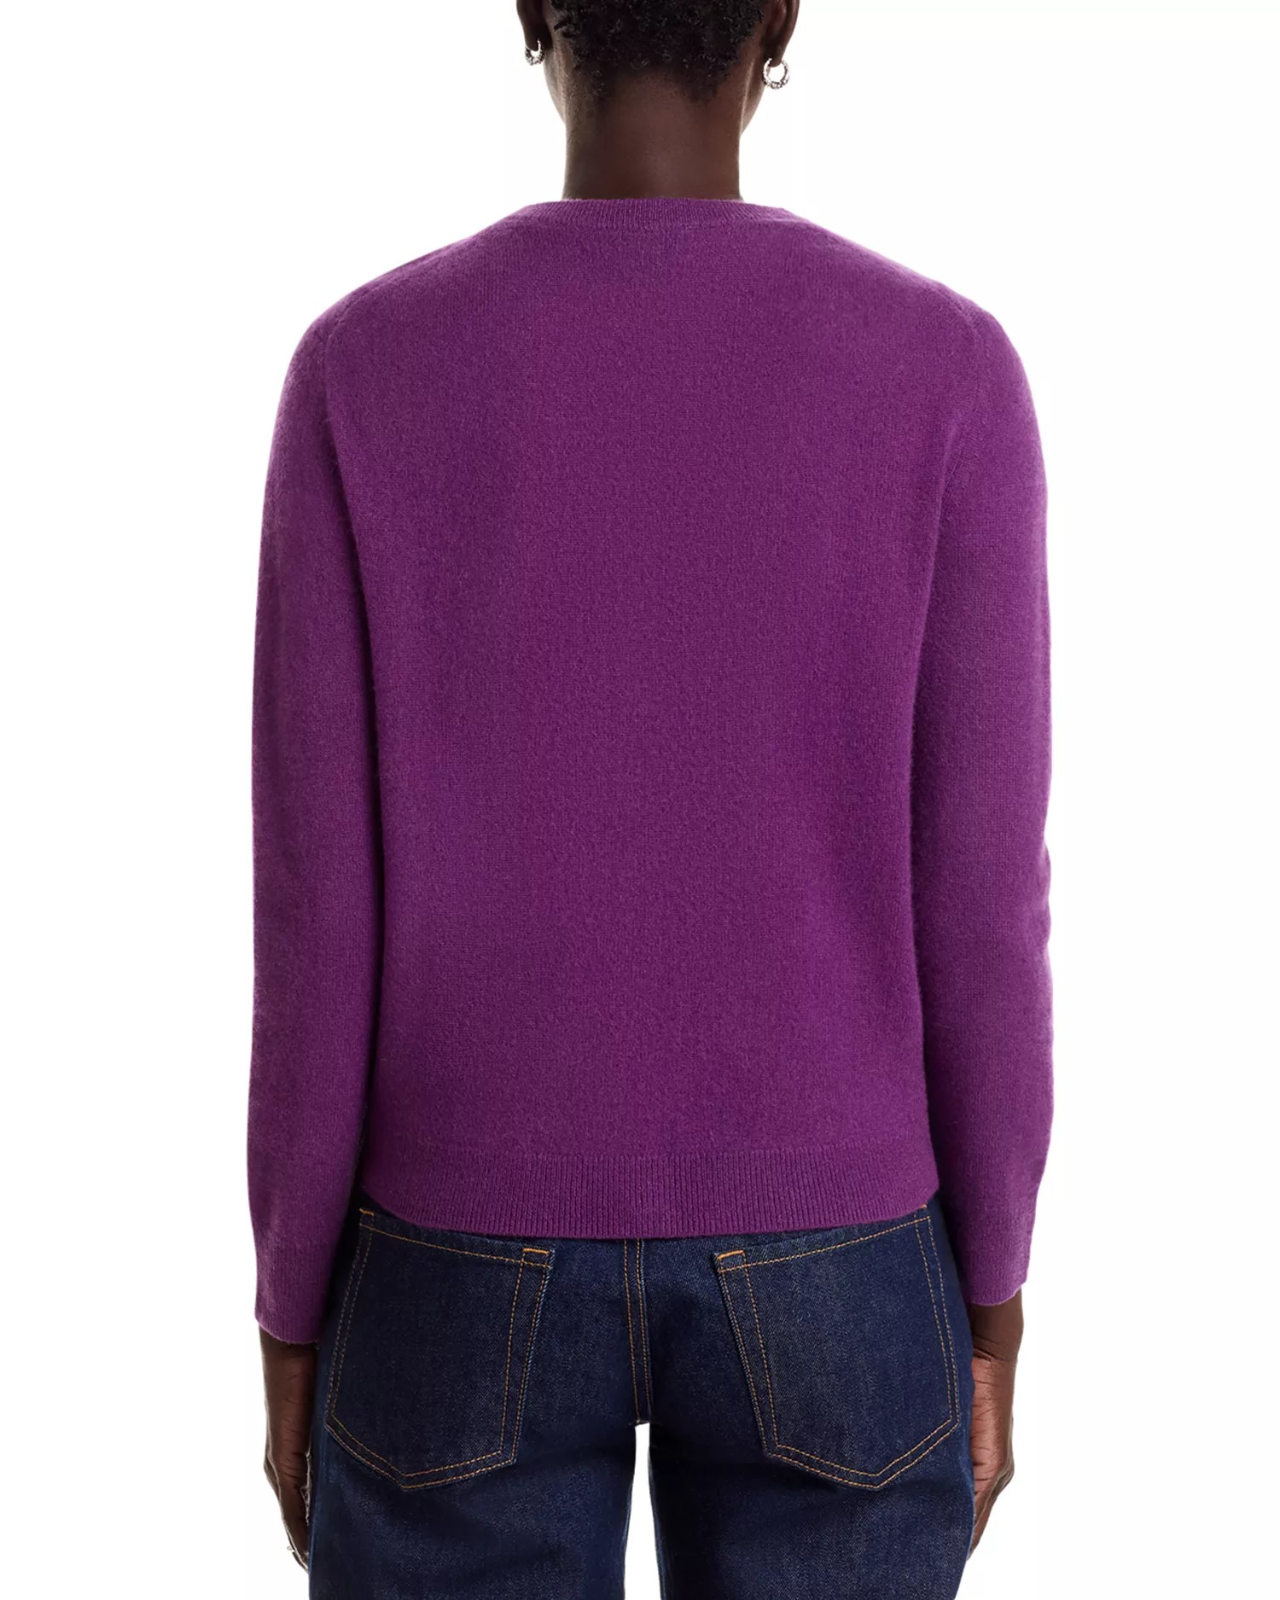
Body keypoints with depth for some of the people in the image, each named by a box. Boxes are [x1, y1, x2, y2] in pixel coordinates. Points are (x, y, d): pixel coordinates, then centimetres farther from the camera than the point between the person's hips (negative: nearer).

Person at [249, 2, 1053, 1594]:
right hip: (823, 1281, 1)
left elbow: (316, 906, -8)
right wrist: (987, 1320, 5)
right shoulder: (947, 376, -9)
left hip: (475, 1277, 0)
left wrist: (294, 1318, 4)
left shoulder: (362, 374, -9)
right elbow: (978, 906, -7)